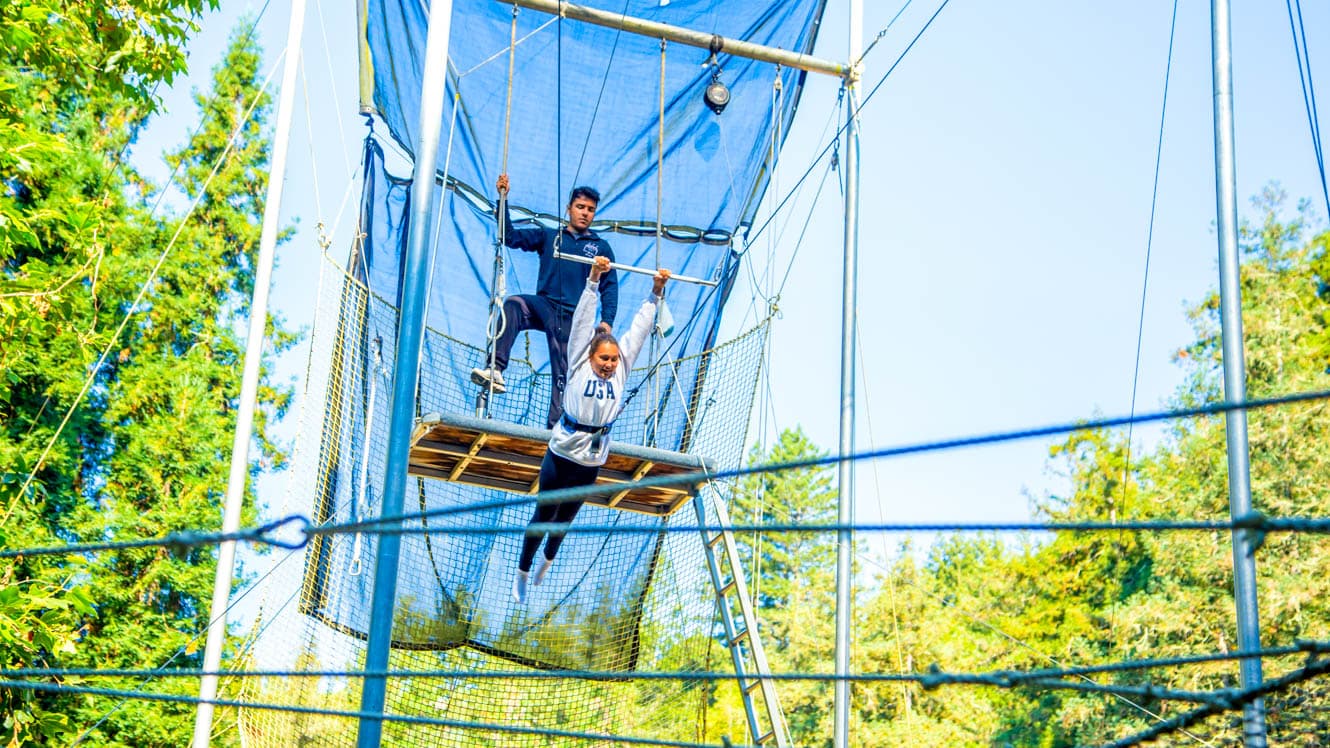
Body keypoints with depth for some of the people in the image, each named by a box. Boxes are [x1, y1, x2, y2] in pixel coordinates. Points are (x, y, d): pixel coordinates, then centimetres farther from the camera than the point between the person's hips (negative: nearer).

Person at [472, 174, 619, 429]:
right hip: (543, 305, 0)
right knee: (513, 305, -32)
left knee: (563, 375, -6)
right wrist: (503, 199, 1)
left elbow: (610, 287, 11)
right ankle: (495, 370, -43)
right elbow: (511, 237, 10)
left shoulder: (601, 247, 15)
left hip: (572, 318, 0)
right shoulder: (549, 236, 17)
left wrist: (607, 320, -4)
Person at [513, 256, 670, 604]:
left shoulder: (621, 368, -2)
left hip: (593, 461, 4)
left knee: (566, 516, 23)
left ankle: (548, 558, 49)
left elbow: (640, 328, -2)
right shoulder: (580, 364, -10)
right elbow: (582, 321, -16)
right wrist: (594, 280, -22)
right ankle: (522, 572, 25)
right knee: (544, 515, 9)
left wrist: (656, 292, -5)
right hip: (562, 454, -4)